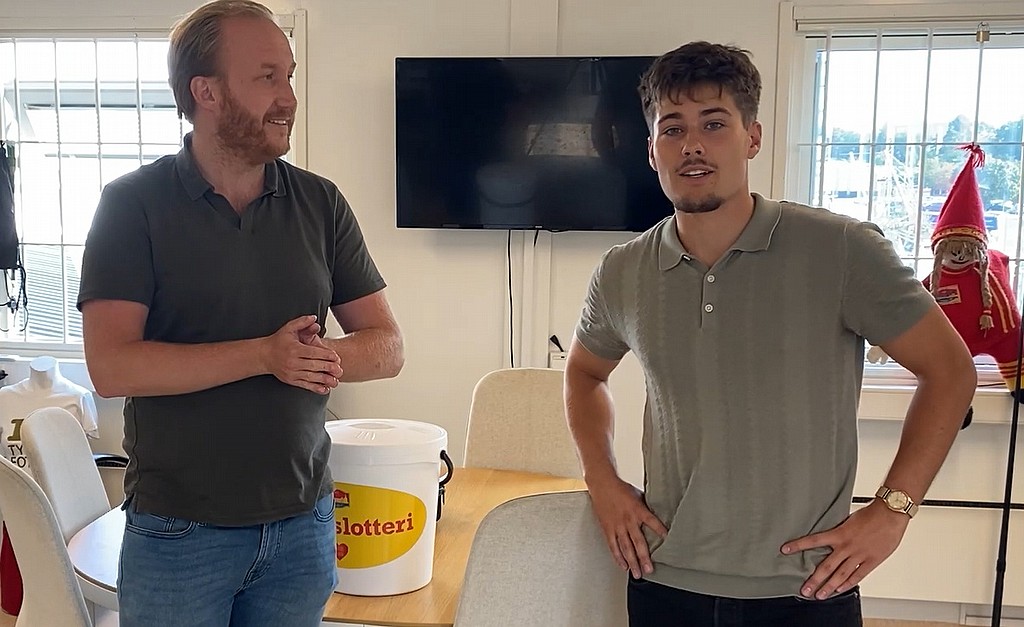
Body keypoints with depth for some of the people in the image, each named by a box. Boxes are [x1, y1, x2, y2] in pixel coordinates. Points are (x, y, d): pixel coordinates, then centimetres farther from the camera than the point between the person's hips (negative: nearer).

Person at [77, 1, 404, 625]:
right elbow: (111, 367, -16)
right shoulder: (133, 204, -7)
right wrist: (266, 354, -23)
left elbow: (387, 346, 2)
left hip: (303, 522, 3)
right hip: (177, 529, -3)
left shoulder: (321, 203, 2)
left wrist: (325, 356, -19)